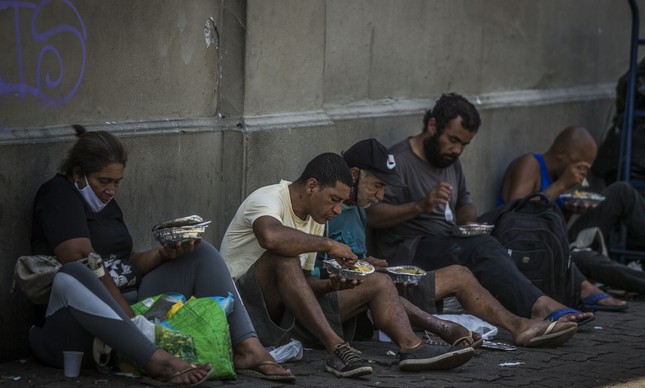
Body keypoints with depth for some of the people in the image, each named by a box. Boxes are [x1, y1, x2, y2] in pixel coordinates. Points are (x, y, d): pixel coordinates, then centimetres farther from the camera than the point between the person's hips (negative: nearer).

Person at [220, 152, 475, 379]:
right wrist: (328, 245, -26)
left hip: (286, 317, 8)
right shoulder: (267, 199, -13)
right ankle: (336, 347, -42)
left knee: (378, 283, 0)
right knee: (284, 256, -37)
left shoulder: (314, 218, 14)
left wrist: (332, 285, -5)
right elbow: (270, 236, -38)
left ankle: (412, 348, -27)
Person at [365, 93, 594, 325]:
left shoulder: (450, 160, 19)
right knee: (482, 247, -32)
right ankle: (540, 307, -47)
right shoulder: (399, 160, -7)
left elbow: (464, 203, 31)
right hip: (410, 251, -9)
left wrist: (469, 221, 7)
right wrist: (421, 206, -26)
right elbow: (371, 215, -17)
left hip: (448, 244, 9)